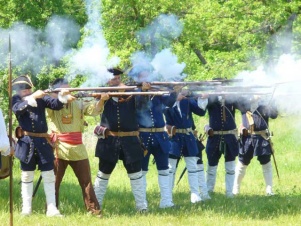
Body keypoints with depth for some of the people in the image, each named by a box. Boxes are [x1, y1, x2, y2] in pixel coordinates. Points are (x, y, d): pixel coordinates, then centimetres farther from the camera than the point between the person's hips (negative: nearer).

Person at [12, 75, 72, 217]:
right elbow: (18, 109, -19)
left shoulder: (40, 98, 5)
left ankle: (51, 209, 2)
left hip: (43, 142, 1)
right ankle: (26, 209, 12)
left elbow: (56, 105, -4)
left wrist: (62, 96, -24)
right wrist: (32, 97, -29)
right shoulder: (16, 99, 1)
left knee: (49, 174, 0)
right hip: (27, 142, -1)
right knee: (27, 175, 7)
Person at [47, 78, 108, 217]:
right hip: (58, 149, -3)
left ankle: (94, 210, 8)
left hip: (77, 149, 3)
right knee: (54, 182, 3)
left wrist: (101, 100, -25)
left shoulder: (78, 104, 8)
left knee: (86, 182, 4)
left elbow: (94, 109, -4)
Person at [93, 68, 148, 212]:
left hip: (129, 141, 0)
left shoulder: (130, 94, 2)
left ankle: (142, 207, 6)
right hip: (109, 140, 0)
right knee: (103, 173, 11)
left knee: (136, 174, 2)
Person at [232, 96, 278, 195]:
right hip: (247, 138, 1)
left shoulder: (263, 104, -2)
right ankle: (235, 190, 21)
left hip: (262, 139, -1)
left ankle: (269, 190, 9)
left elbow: (274, 114, -17)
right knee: (242, 164, 10)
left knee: (266, 164, 3)